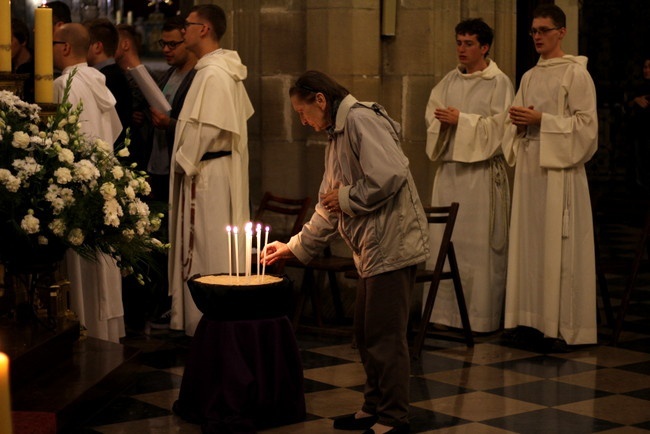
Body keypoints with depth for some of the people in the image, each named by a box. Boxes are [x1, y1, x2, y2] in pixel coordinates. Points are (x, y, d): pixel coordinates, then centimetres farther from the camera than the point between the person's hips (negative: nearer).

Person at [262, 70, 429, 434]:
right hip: (373, 251, 10)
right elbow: (329, 209, 26)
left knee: (385, 336, -5)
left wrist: (347, 198, -12)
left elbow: (390, 175, -25)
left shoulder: (360, 120, -11)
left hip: (392, 244, -10)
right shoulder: (336, 137, 21)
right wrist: (295, 247, 24)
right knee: (366, 334, 15)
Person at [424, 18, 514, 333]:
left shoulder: (499, 83, -3)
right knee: (443, 242, 5)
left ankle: (481, 316, 1)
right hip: (448, 169, 6)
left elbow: (498, 125, -11)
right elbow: (432, 113, 11)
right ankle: (445, 310, 12)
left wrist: (460, 120, -14)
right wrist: (443, 120, -10)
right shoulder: (449, 81, 15)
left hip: (482, 173, -6)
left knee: (479, 245, -5)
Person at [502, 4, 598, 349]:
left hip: (559, 169, -7)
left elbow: (586, 123, -11)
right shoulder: (529, 77, 16)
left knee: (558, 245, -6)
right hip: (529, 166, 7)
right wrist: (518, 121, -1)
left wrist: (541, 120, -16)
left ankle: (562, 326, -2)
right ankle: (533, 318, 13)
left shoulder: (575, 74, -5)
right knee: (528, 242, 7)